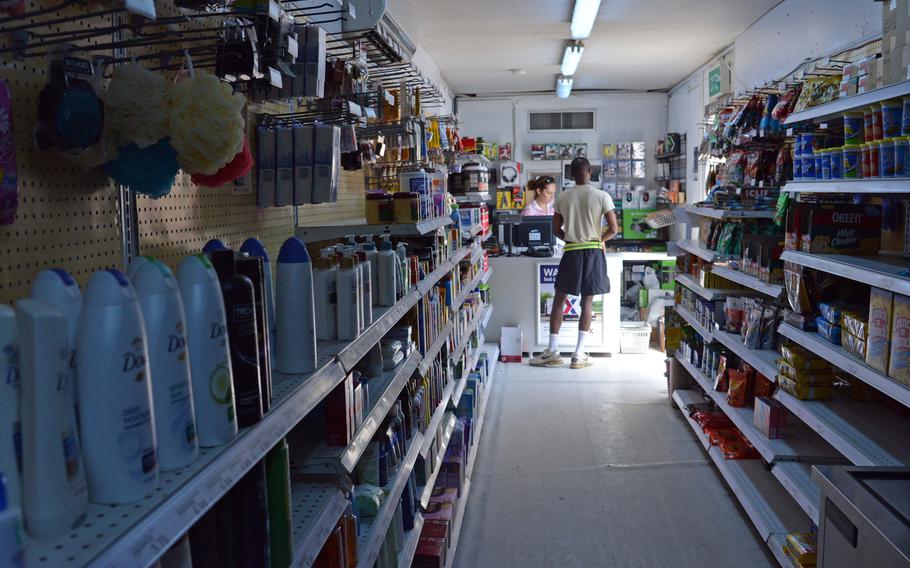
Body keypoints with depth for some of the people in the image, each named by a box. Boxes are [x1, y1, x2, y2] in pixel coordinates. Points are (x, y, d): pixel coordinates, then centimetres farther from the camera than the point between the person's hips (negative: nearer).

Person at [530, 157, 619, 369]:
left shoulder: (563, 197, 0)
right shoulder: (602, 196, -4)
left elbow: (556, 230, 4)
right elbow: (613, 229, -6)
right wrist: (599, 239, 12)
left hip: (571, 253, 1)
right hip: (594, 252, 0)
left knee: (558, 300, 10)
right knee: (587, 302, 5)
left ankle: (553, 352, 8)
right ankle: (579, 355, 6)